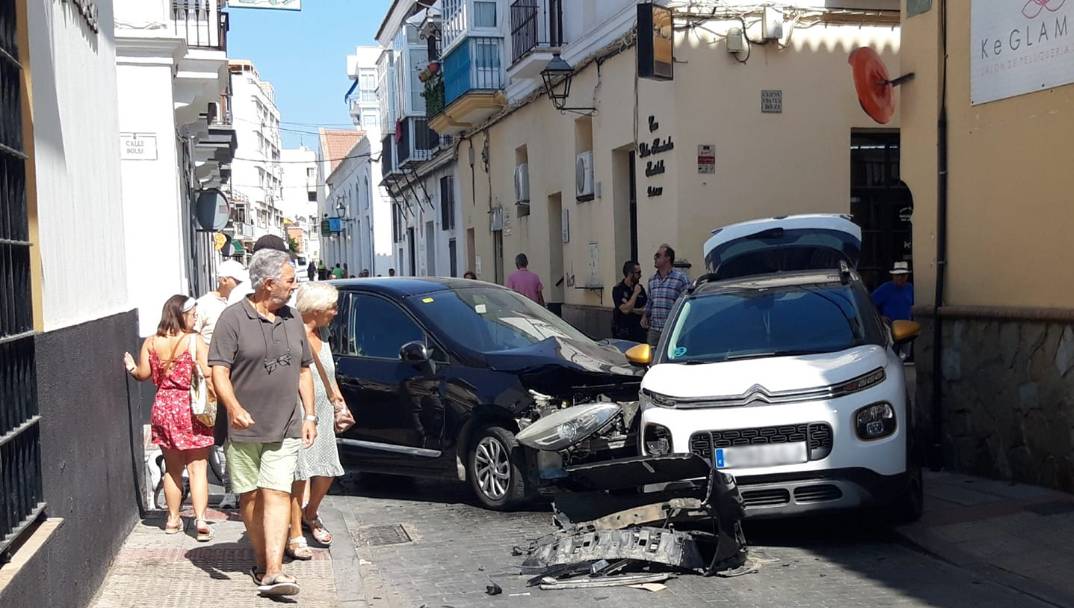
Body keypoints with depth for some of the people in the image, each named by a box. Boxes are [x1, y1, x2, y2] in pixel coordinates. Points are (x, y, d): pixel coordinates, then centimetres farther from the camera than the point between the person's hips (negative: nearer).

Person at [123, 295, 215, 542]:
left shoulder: (151, 342, 2)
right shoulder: (195, 340, -10)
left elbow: (143, 373, 0)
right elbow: (208, 373, -17)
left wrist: (131, 367, 20)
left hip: (163, 407, 4)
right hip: (191, 408, -4)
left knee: (172, 468, 17)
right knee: (197, 468, -1)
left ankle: (173, 519, 24)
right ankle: (200, 519, -10)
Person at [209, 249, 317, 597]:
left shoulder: (292, 320, 11)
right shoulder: (233, 318, -6)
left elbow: (304, 370, 17)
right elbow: (219, 371, -12)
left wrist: (309, 415, 10)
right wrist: (233, 407, -28)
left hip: (284, 429, 3)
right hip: (243, 429, -3)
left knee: (277, 494, -7)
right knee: (250, 497, 7)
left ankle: (273, 572, -13)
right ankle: (261, 562, 22)